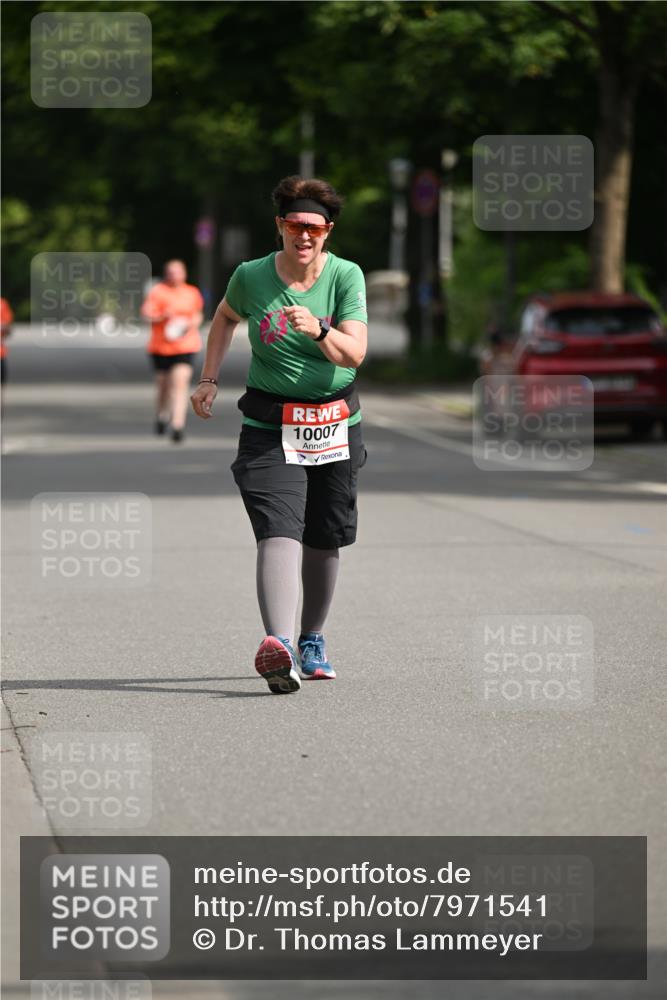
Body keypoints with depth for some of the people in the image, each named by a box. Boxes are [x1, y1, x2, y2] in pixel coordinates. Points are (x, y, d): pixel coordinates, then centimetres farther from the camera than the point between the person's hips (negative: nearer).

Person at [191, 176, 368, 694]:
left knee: (324, 541, 11)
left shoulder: (346, 277, -6)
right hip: (270, 427, -2)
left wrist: (319, 329, -35)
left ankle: (313, 640, 36)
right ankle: (278, 646, -38)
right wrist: (209, 379, 12)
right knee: (278, 531, -21)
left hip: (335, 425, 2)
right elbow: (226, 317, 19)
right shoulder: (251, 277, -4)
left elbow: (355, 353, -17)